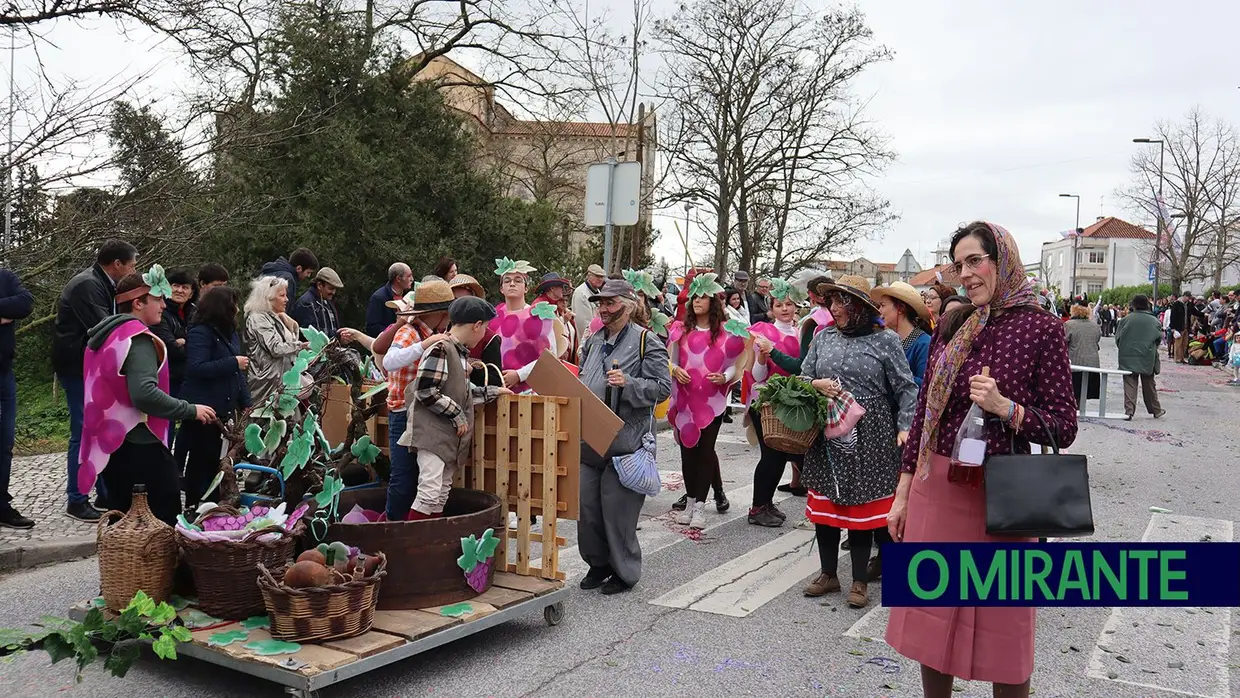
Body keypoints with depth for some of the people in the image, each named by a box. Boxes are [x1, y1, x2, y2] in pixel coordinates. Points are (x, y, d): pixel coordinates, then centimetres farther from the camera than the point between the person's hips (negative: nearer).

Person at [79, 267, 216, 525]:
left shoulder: (104, 334, 14)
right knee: (166, 522, -3)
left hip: (108, 443, 10)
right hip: (139, 444, -9)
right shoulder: (138, 339, -16)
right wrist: (190, 410, -21)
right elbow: (144, 394, -28)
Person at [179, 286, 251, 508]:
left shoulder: (229, 333, 13)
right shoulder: (200, 333, -12)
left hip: (225, 408, 8)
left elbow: (236, 372, 18)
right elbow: (197, 368, -24)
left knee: (215, 459, 11)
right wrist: (233, 363, -20)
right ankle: (194, 506, 9)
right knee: (201, 460, 0)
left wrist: (245, 403, 12)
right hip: (203, 409, -8)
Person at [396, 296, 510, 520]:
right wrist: (457, 415, -16)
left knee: (442, 494, 12)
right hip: (432, 433, -10)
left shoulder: (461, 352, 14)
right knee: (430, 492, -13)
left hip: (450, 435, 10)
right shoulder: (439, 349, -16)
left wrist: (492, 392, 22)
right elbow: (426, 391, -21)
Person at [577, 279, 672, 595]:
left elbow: (663, 387, -11)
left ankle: (624, 571, 17)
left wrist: (628, 383, -23)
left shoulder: (646, 342, -5)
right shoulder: (593, 341, 15)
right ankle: (598, 563, 27)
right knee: (587, 503, 9)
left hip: (625, 441, -6)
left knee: (617, 507, -1)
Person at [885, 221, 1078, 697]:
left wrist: (1005, 408, -22)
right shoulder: (952, 326, 7)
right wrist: (903, 494, 10)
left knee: (999, 624, 8)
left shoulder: (1041, 327, -6)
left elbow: (1064, 427, -5)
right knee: (931, 615, 14)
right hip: (935, 488, 5)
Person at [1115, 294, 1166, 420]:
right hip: (1147, 358, 2)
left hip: (1128, 358, -1)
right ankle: (1155, 410, 25)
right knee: (1149, 385, 14)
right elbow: (1159, 339, 3)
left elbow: (1118, 338, -1)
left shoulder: (1126, 319, -6)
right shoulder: (1154, 321, -2)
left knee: (1129, 384, -1)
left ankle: (1129, 410, -11)